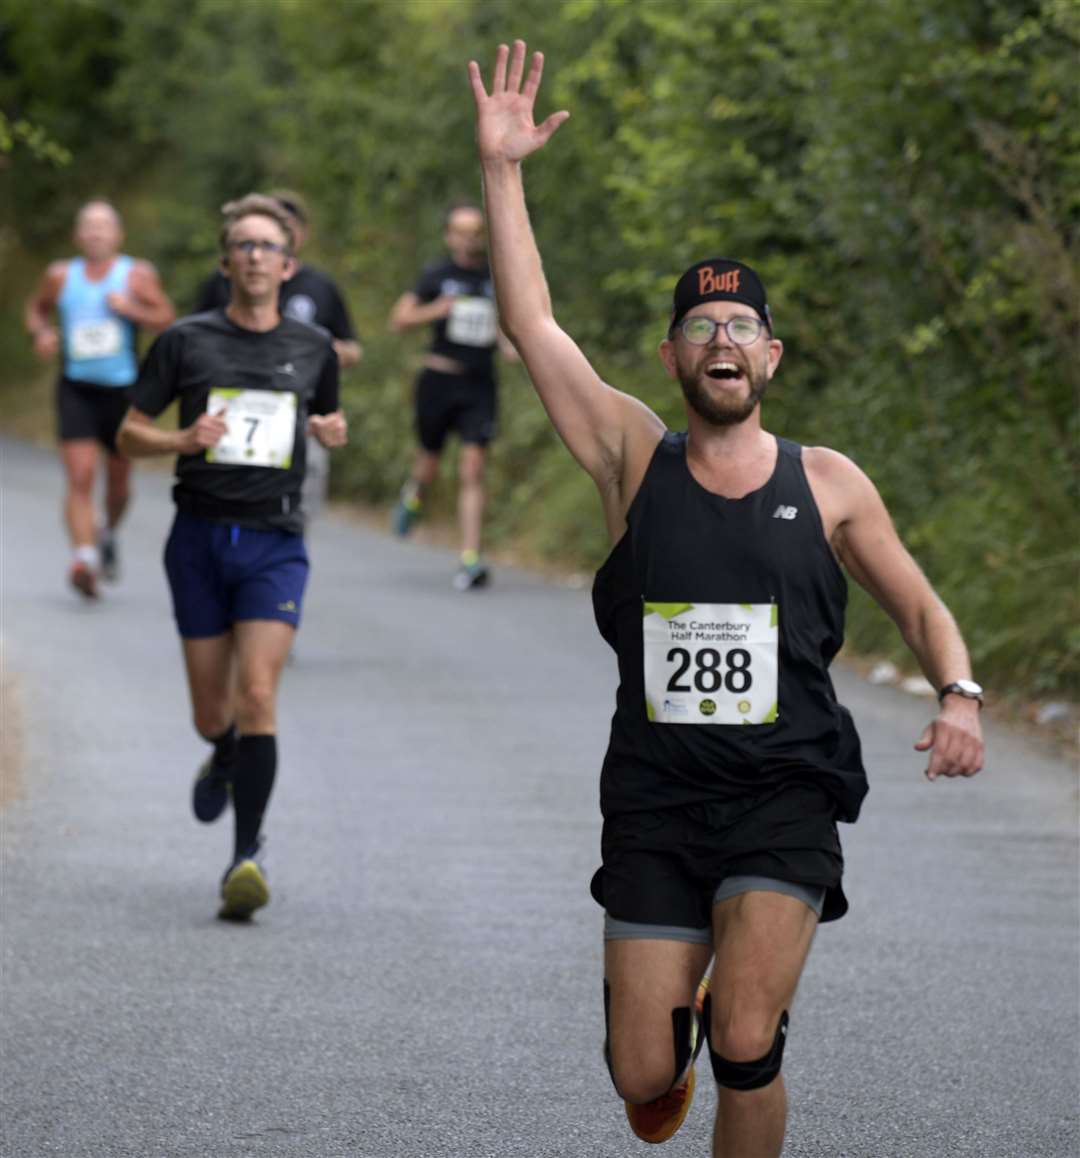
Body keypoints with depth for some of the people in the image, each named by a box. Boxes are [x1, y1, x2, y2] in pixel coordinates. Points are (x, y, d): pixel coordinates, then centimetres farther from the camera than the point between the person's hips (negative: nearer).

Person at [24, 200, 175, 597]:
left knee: (119, 479, 12)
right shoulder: (60, 276, 4)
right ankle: (84, 557, -23)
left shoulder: (137, 275, -1)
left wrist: (131, 310, -20)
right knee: (80, 476, -16)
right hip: (75, 389, 0)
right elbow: (36, 309, 19)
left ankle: (108, 534, 42)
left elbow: (166, 318, -4)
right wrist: (42, 332, -1)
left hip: (122, 390, 0)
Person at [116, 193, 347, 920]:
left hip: (275, 540, 0)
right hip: (200, 537, 0)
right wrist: (183, 441, -14)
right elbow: (130, 433, 6)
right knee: (211, 711, 7)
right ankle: (225, 761, 44)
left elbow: (329, 414, 26)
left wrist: (333, 430, 2)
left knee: (257, 696, -16)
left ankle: (248, 853, -13)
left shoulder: (312, 349, 7)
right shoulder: (187, 341, 2)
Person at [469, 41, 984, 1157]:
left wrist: (959, 696, -7)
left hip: (784, 800, -1)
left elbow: (920, 606, 13)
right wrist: (502, 168, -6)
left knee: (746, 1044, -20)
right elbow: (531, 322, 0)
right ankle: (668, 1029, 38)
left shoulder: (827, 482, 6)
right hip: (655, 801, 1)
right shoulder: (637, 461, 5)